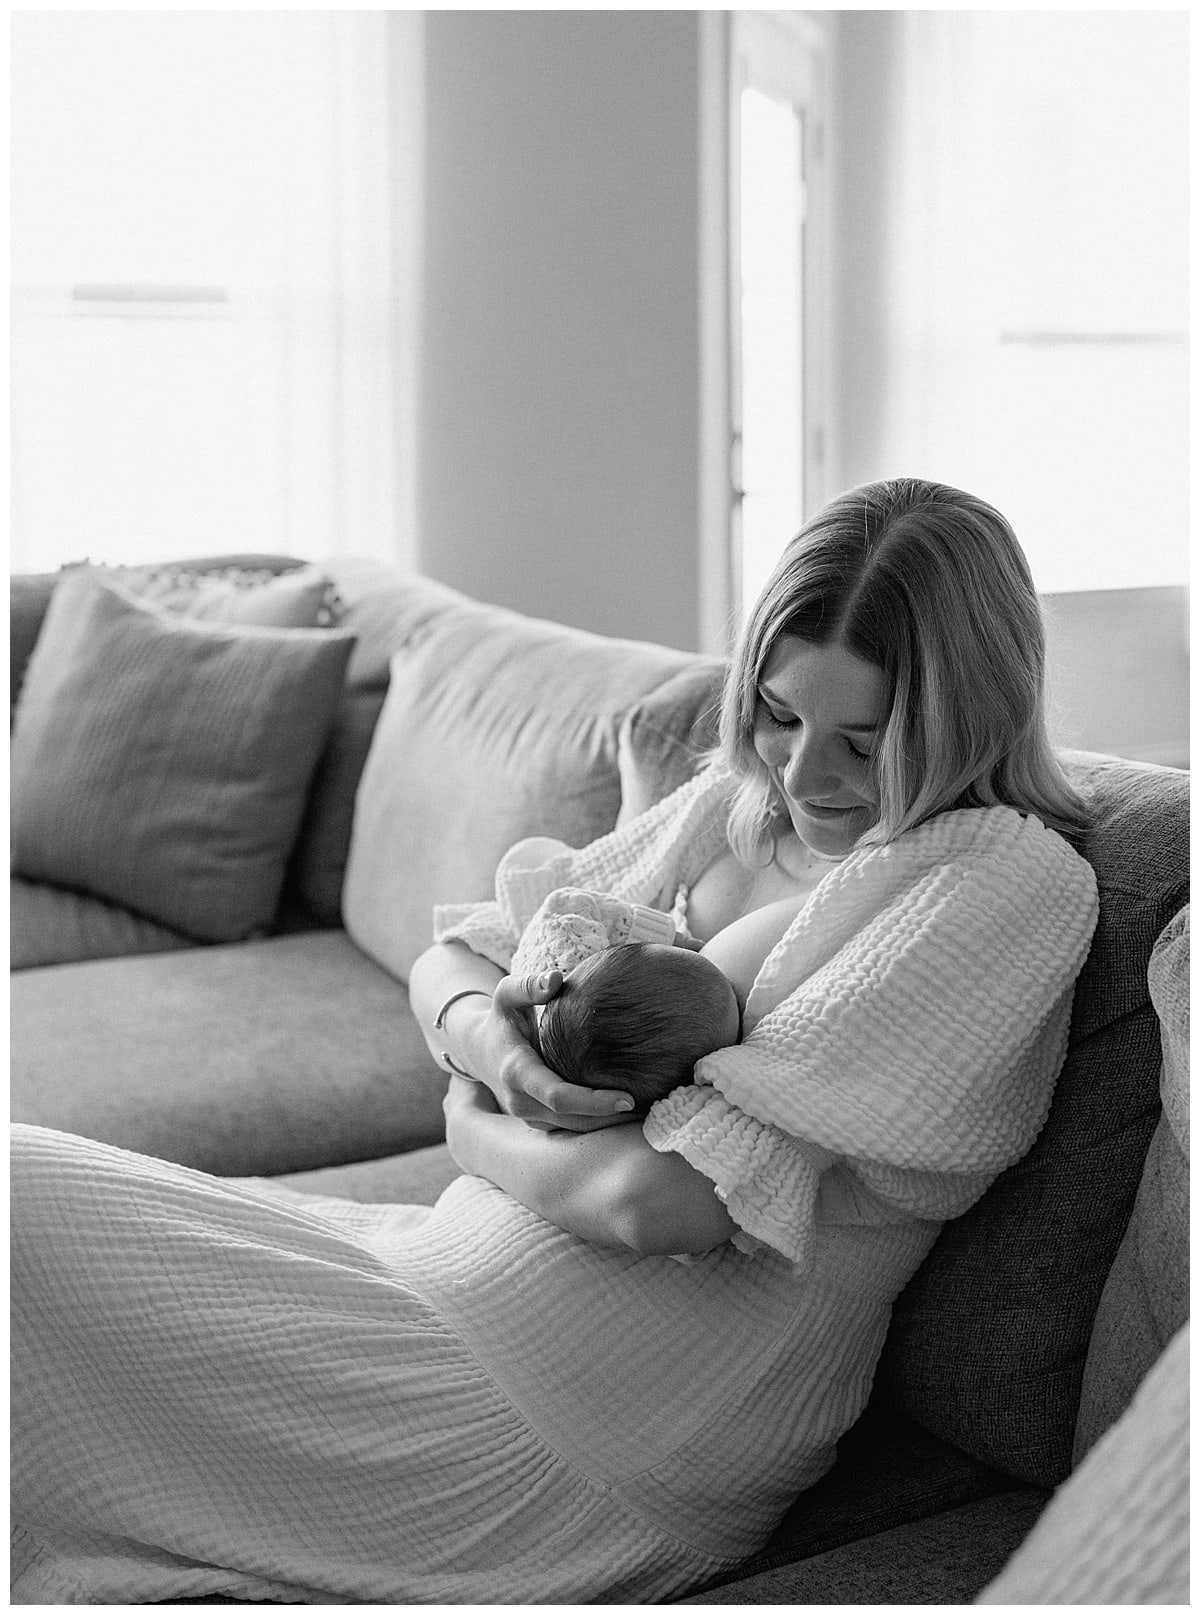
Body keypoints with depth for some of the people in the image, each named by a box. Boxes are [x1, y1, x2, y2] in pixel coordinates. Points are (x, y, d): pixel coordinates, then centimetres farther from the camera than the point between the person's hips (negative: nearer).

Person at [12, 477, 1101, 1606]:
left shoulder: (1016, 879, -17)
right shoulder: (731, 802, 7)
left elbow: (664, 1199, -24)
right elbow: (447, 957, 10)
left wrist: (475, 1132, -6)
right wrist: (477, 1027, -14)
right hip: (483, 1270, 8)